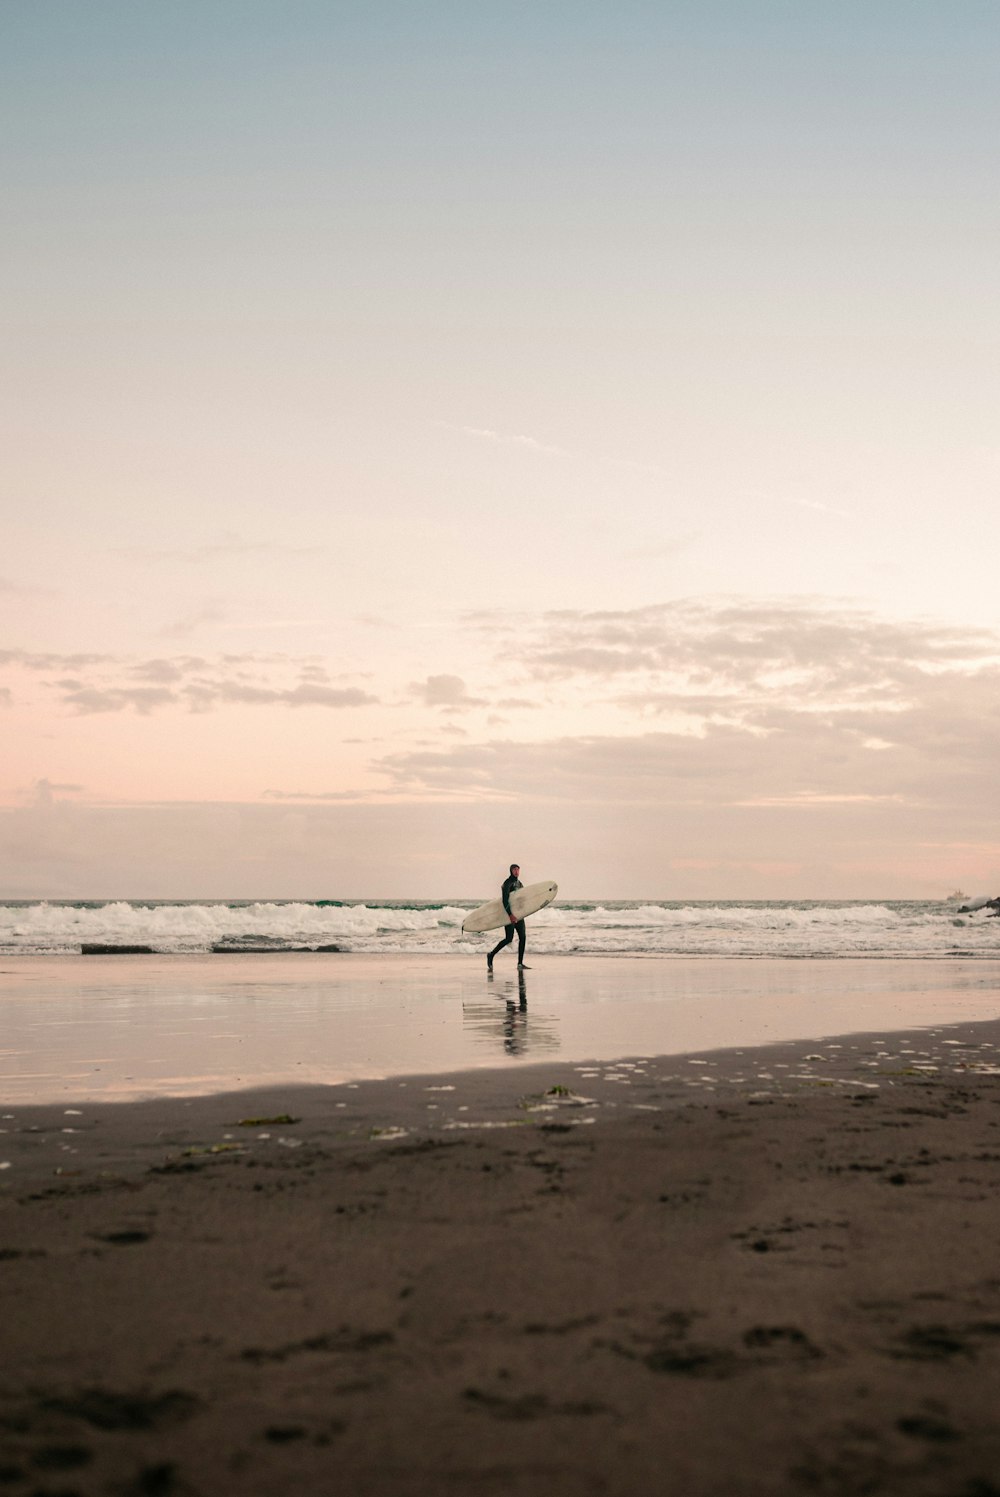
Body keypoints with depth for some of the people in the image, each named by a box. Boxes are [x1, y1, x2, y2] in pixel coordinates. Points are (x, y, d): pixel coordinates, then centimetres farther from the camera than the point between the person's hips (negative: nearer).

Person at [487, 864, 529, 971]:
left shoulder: (519, 883, 16)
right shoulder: (507, 883, -10)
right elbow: (505, 900, -20)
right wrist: (510, 914, -27)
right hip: (508, 914, -8)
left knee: (522, 937, -1)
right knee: (509, 939, -12)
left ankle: (520, 963, 1)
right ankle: (491, 955, 5)